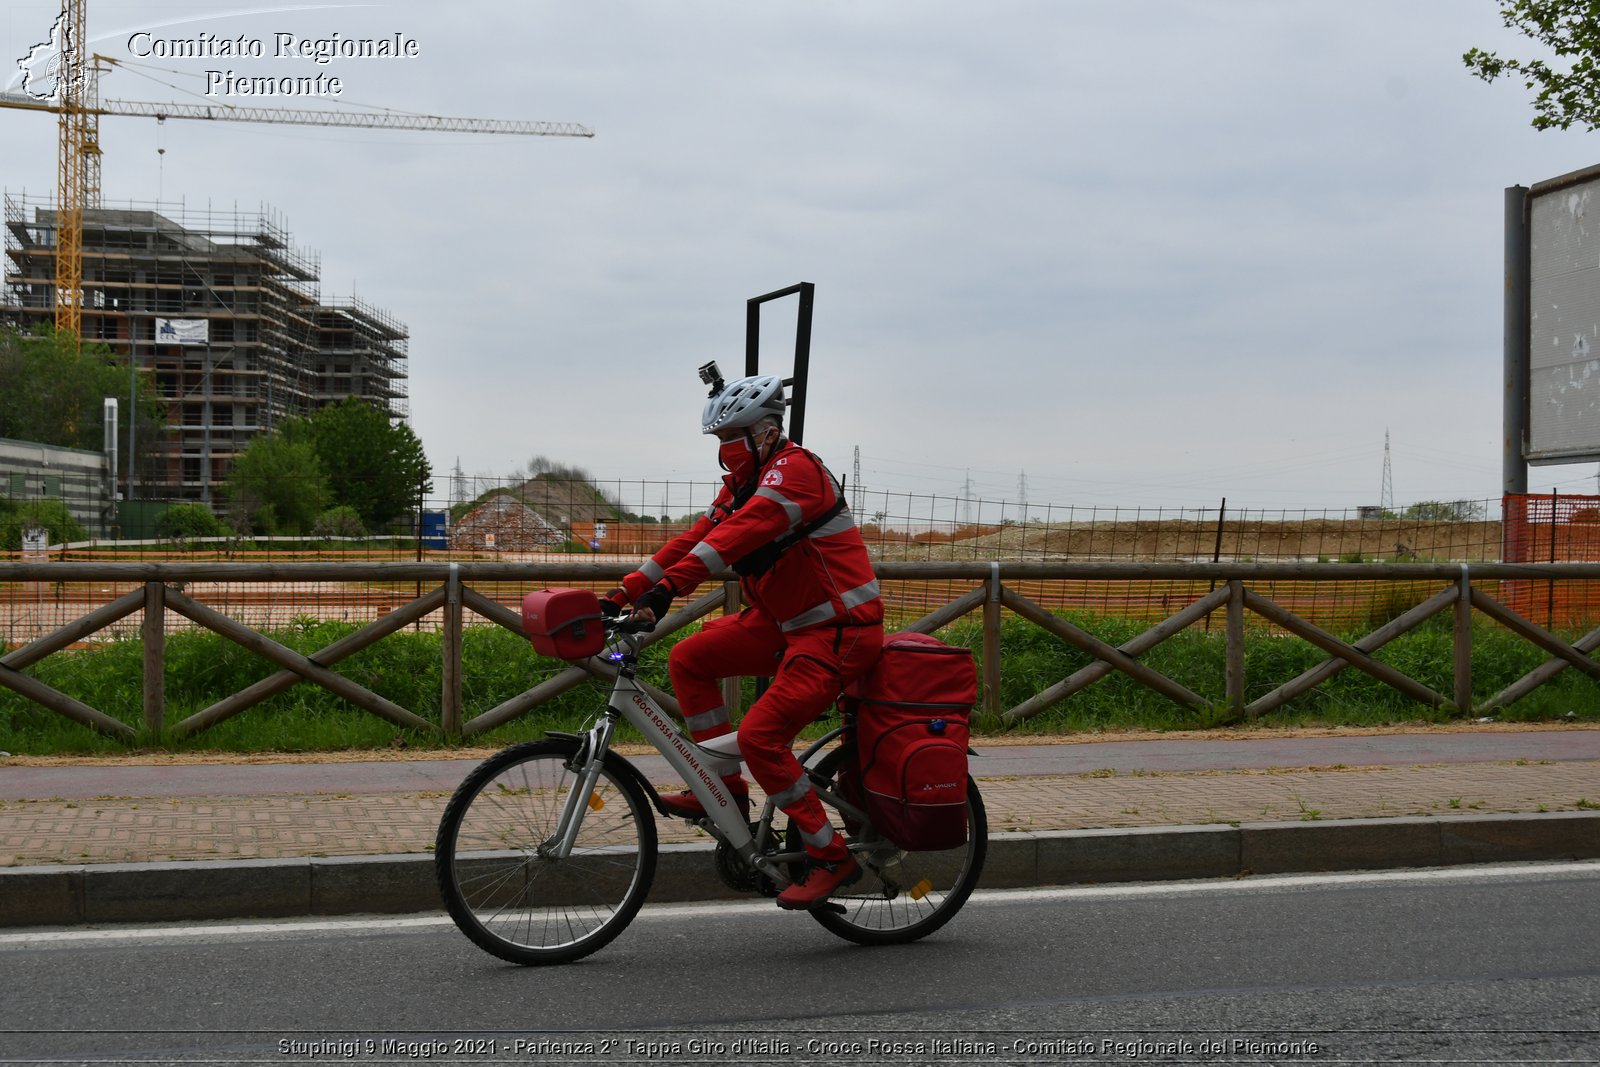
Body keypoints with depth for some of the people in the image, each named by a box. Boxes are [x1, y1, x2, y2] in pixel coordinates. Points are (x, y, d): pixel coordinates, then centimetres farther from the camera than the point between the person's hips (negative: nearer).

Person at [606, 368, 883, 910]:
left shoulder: (795, 469, -17)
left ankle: (830, 857, -6)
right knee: (688, 659, 3)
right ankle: (726, 787, 11)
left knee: (760, 733, -19)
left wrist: (669, 585, -40)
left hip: (839, 631, -9)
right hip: (785, 621, 9)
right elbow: (695, 538, 9)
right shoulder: (743, 482, 13)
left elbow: (741, 531, -31)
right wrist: (626, 591, 0)